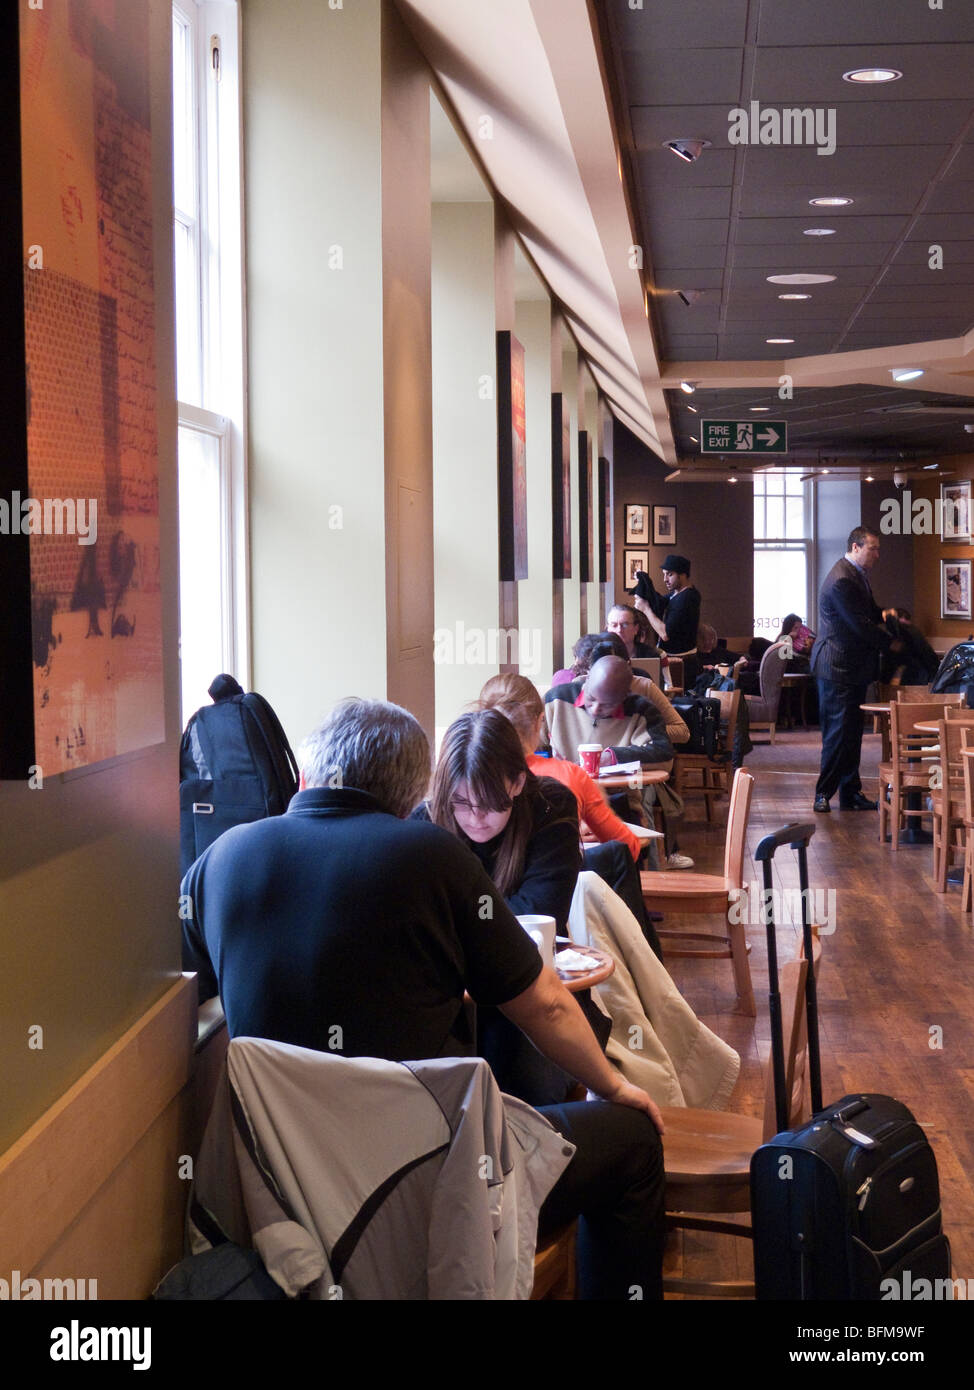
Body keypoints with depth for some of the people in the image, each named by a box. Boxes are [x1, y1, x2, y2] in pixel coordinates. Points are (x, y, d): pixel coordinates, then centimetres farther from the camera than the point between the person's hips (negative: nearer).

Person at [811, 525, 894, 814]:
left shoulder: (857, 575, 13)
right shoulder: (842, 580, -20)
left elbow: (866, 612, 26)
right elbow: (860, 626, -21)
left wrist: (881, 614, 5)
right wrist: (890, 643, -10)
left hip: (854, 667, 10)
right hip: (838, 668, -10)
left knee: (851, 733, 12)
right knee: (838, 733, -6)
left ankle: (850, 793, 17)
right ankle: (823, 793, 3)